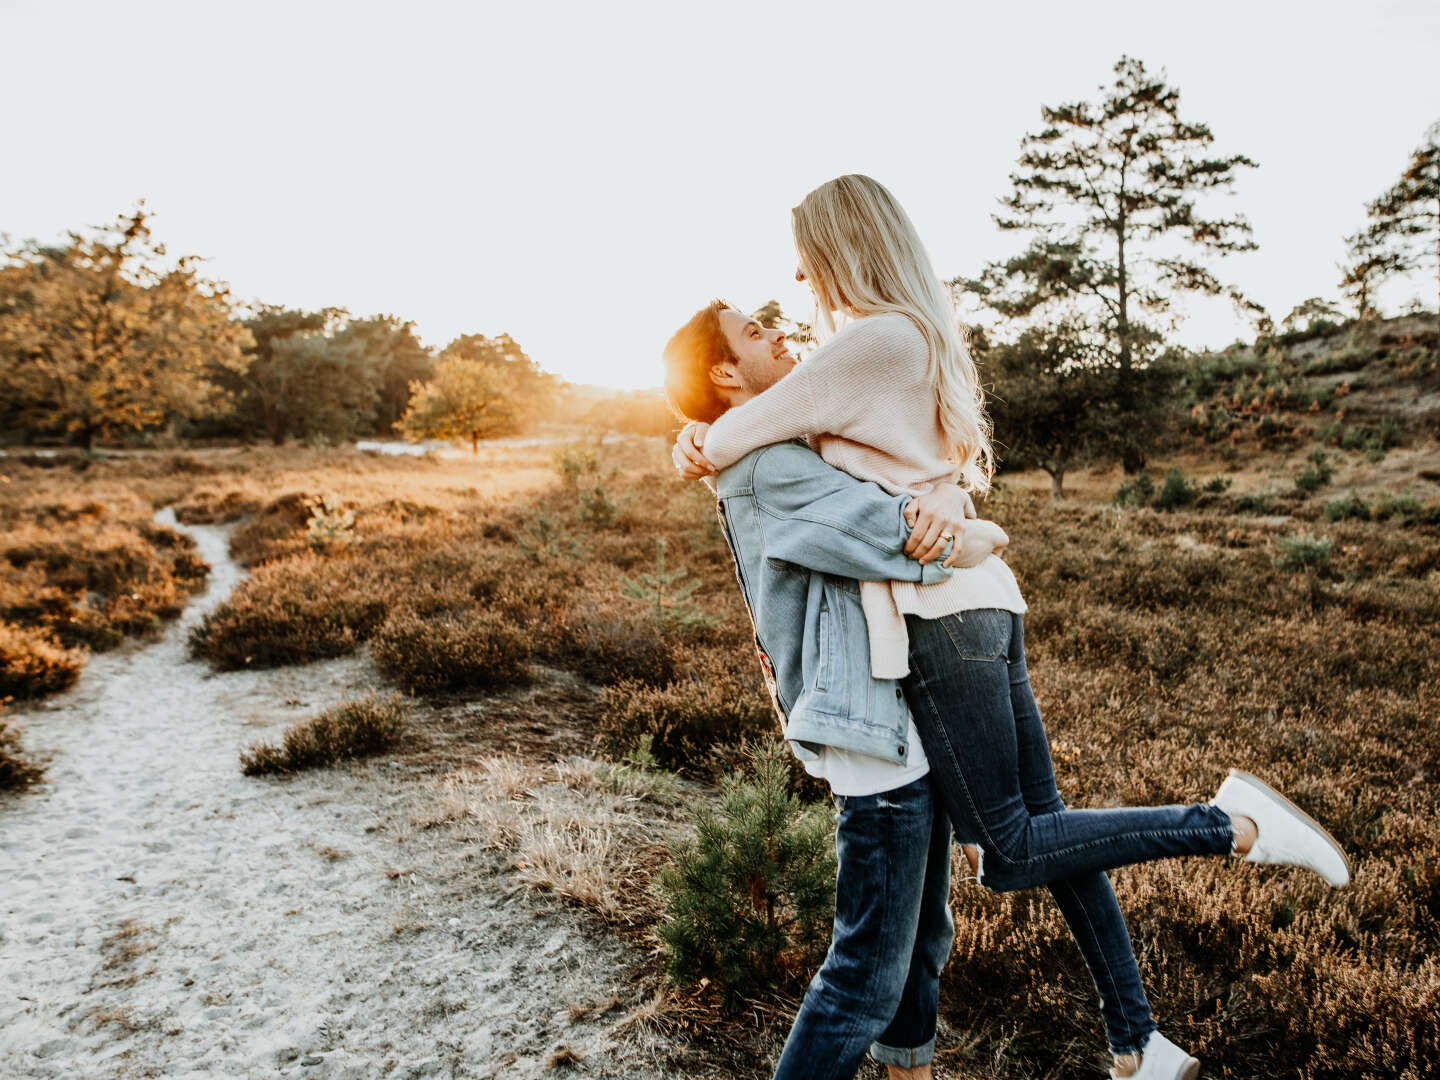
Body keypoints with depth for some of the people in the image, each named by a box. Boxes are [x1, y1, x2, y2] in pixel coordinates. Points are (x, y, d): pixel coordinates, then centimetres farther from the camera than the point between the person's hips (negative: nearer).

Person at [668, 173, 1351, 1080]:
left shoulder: (878, 339, -13)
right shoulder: (921, 342, 18)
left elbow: (732, 441, -11)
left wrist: (702, 450, 10)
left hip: (942, 615, -10)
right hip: (984, 603, 10)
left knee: (1009, 853, 1)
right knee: (1041, 827, 14)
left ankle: (1233, 824, 5)